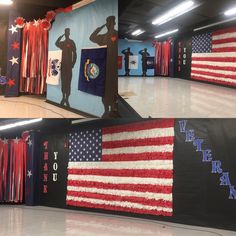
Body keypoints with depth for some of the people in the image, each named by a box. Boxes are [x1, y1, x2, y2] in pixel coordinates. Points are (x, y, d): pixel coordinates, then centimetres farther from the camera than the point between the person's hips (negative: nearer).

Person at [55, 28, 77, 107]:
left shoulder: (72, 42, -1)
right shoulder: (62, 43, 15)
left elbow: (75, 54, -6)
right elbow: (56, 43, -5)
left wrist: (73, 64, -14)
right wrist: (61, 36, -9)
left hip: (69, 64, -5)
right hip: (63, 64, 6)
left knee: (68, 82, -6)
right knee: (63, 81, 6)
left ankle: (67, 99, -5)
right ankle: (63, 98, 12)